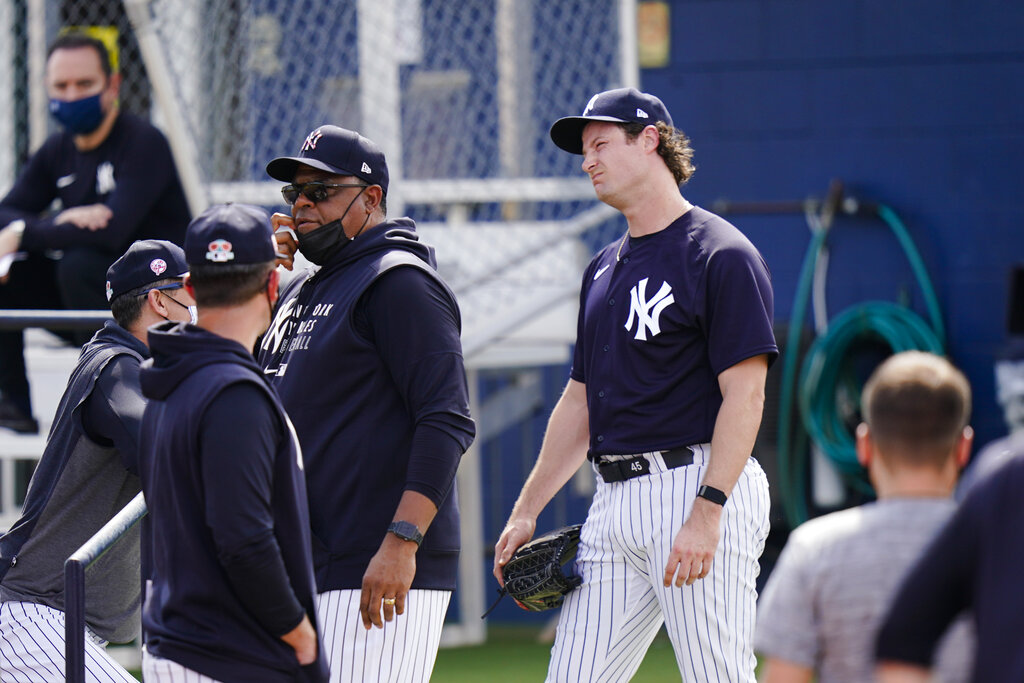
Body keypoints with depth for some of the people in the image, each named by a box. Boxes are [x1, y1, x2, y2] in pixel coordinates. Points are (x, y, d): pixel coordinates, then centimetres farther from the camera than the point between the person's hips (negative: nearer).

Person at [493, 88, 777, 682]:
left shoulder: (721, 254, -6)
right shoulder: (605, 269, 21)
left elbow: (745, 393, -14)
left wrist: (707, 514, -22)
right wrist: (526, 512, 19)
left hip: (699, 487, -8)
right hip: (616, 500, 8)